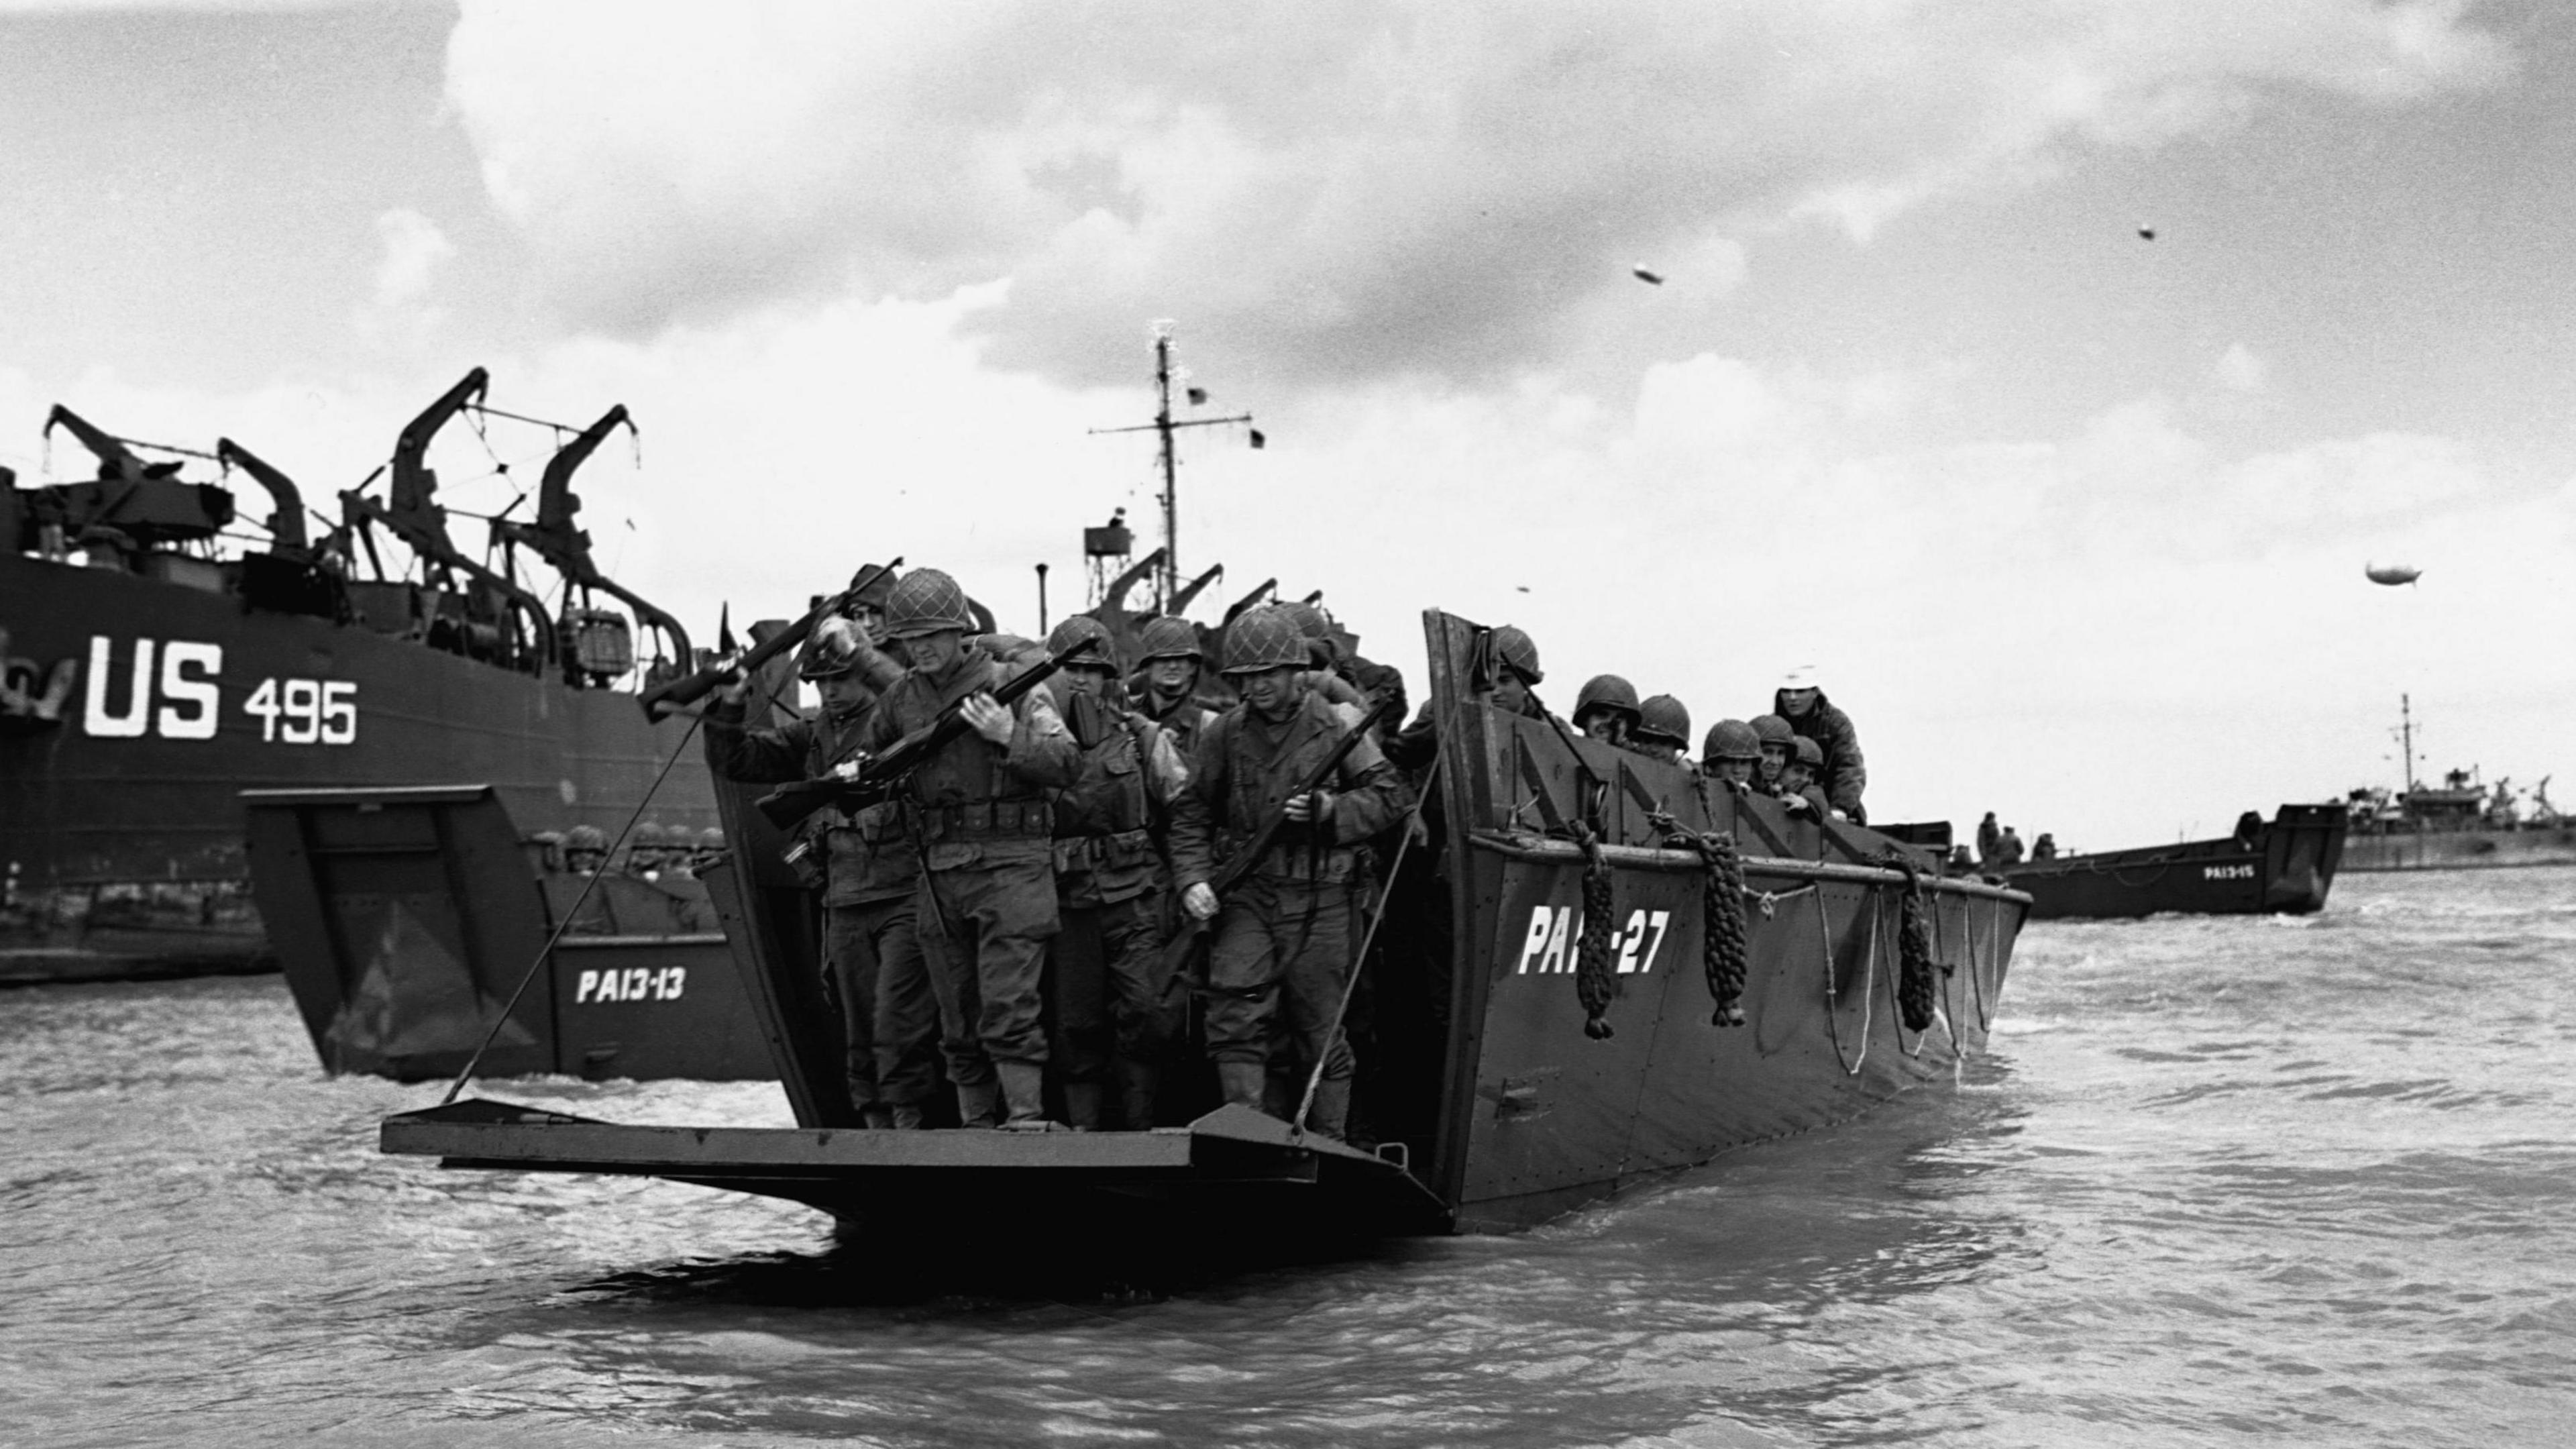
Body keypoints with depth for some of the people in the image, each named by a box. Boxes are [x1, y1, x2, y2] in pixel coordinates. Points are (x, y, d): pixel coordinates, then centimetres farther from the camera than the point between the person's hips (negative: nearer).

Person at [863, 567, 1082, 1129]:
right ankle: (977, 1128, 16)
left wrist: (1010, 737, -21)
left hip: (1009, 865, -5)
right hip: (938, 873, 5)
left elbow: (1067, 764, -7)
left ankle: (1027, 1120, -9)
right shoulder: (901, 697, 11)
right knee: (958, 1019, 9)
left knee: (1008, 1008, -11)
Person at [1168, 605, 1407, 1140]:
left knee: (1321, 1031, 6)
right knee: (1234, 1020, -10)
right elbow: (1192, 815, 10)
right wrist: (1193, 879, -4)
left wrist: (1330, 810, -14)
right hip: (1247, 896, 2)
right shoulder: (1225, 732, 5)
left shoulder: (1336, 724, -1)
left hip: (1319, 901, -1)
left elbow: (1390, 796, 1)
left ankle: (1329, 1144, 18)